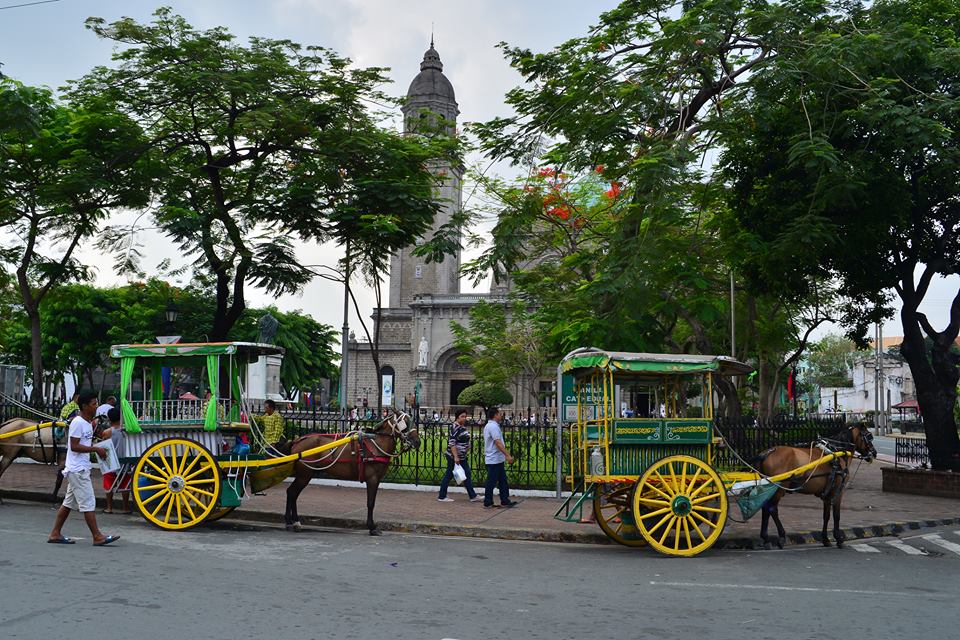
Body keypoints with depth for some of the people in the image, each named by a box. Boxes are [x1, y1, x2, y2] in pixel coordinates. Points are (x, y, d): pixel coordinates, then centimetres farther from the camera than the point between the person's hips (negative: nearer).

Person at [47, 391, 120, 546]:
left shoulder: (88, 423, 14)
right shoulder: (78, 423, -14)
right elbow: (74, 446, -19)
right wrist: (95, 449, -19)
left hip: (80, 469, 10)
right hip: (78, 469, -10)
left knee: (69, 503, 13)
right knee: (88, 503, -9)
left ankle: (55, 534, 19)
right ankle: (97, 536, -8)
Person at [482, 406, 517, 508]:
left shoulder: (490, 425, 16)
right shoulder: (493, 426, -18)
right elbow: (498, 443, -24)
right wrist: (508, 455, -25)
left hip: (497, 459, 11)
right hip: (494, 460, -11)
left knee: (503, 481, 11)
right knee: (491, 482, -3)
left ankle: (505, 501, 14)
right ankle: (488, 503, 3)